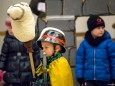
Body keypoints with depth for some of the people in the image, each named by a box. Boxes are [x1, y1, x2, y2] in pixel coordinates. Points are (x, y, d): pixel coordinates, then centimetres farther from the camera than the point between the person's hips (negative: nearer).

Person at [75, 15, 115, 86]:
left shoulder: (108, 42, -5)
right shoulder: (84, 43, 1)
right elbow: (80, 60, 6)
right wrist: (80, 76, 3)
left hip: (104, 78, -2)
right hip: (89, 78, 2)